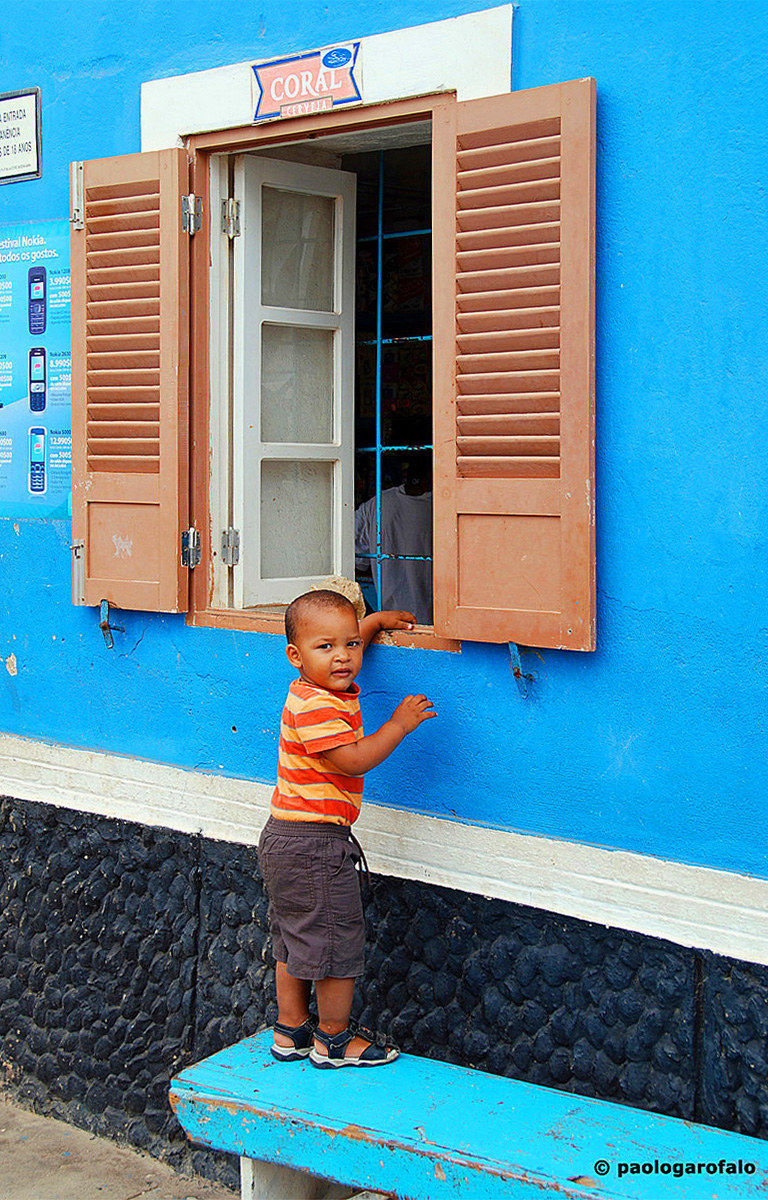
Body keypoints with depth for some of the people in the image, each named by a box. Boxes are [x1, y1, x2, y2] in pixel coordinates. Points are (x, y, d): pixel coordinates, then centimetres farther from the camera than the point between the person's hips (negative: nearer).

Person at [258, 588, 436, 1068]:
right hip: (313, 842, -10)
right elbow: (353, 759, -27)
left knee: (295, 939, 18)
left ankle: (291, 1030, 30)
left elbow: (346, 644, 31)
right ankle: (334, 1039, 12)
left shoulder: (331, 687, 8)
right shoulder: (314, 706, -22)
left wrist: (375, 621, 23)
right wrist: (399, 724, -18)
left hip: (287, 839, 10)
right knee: (338, 937, 0)